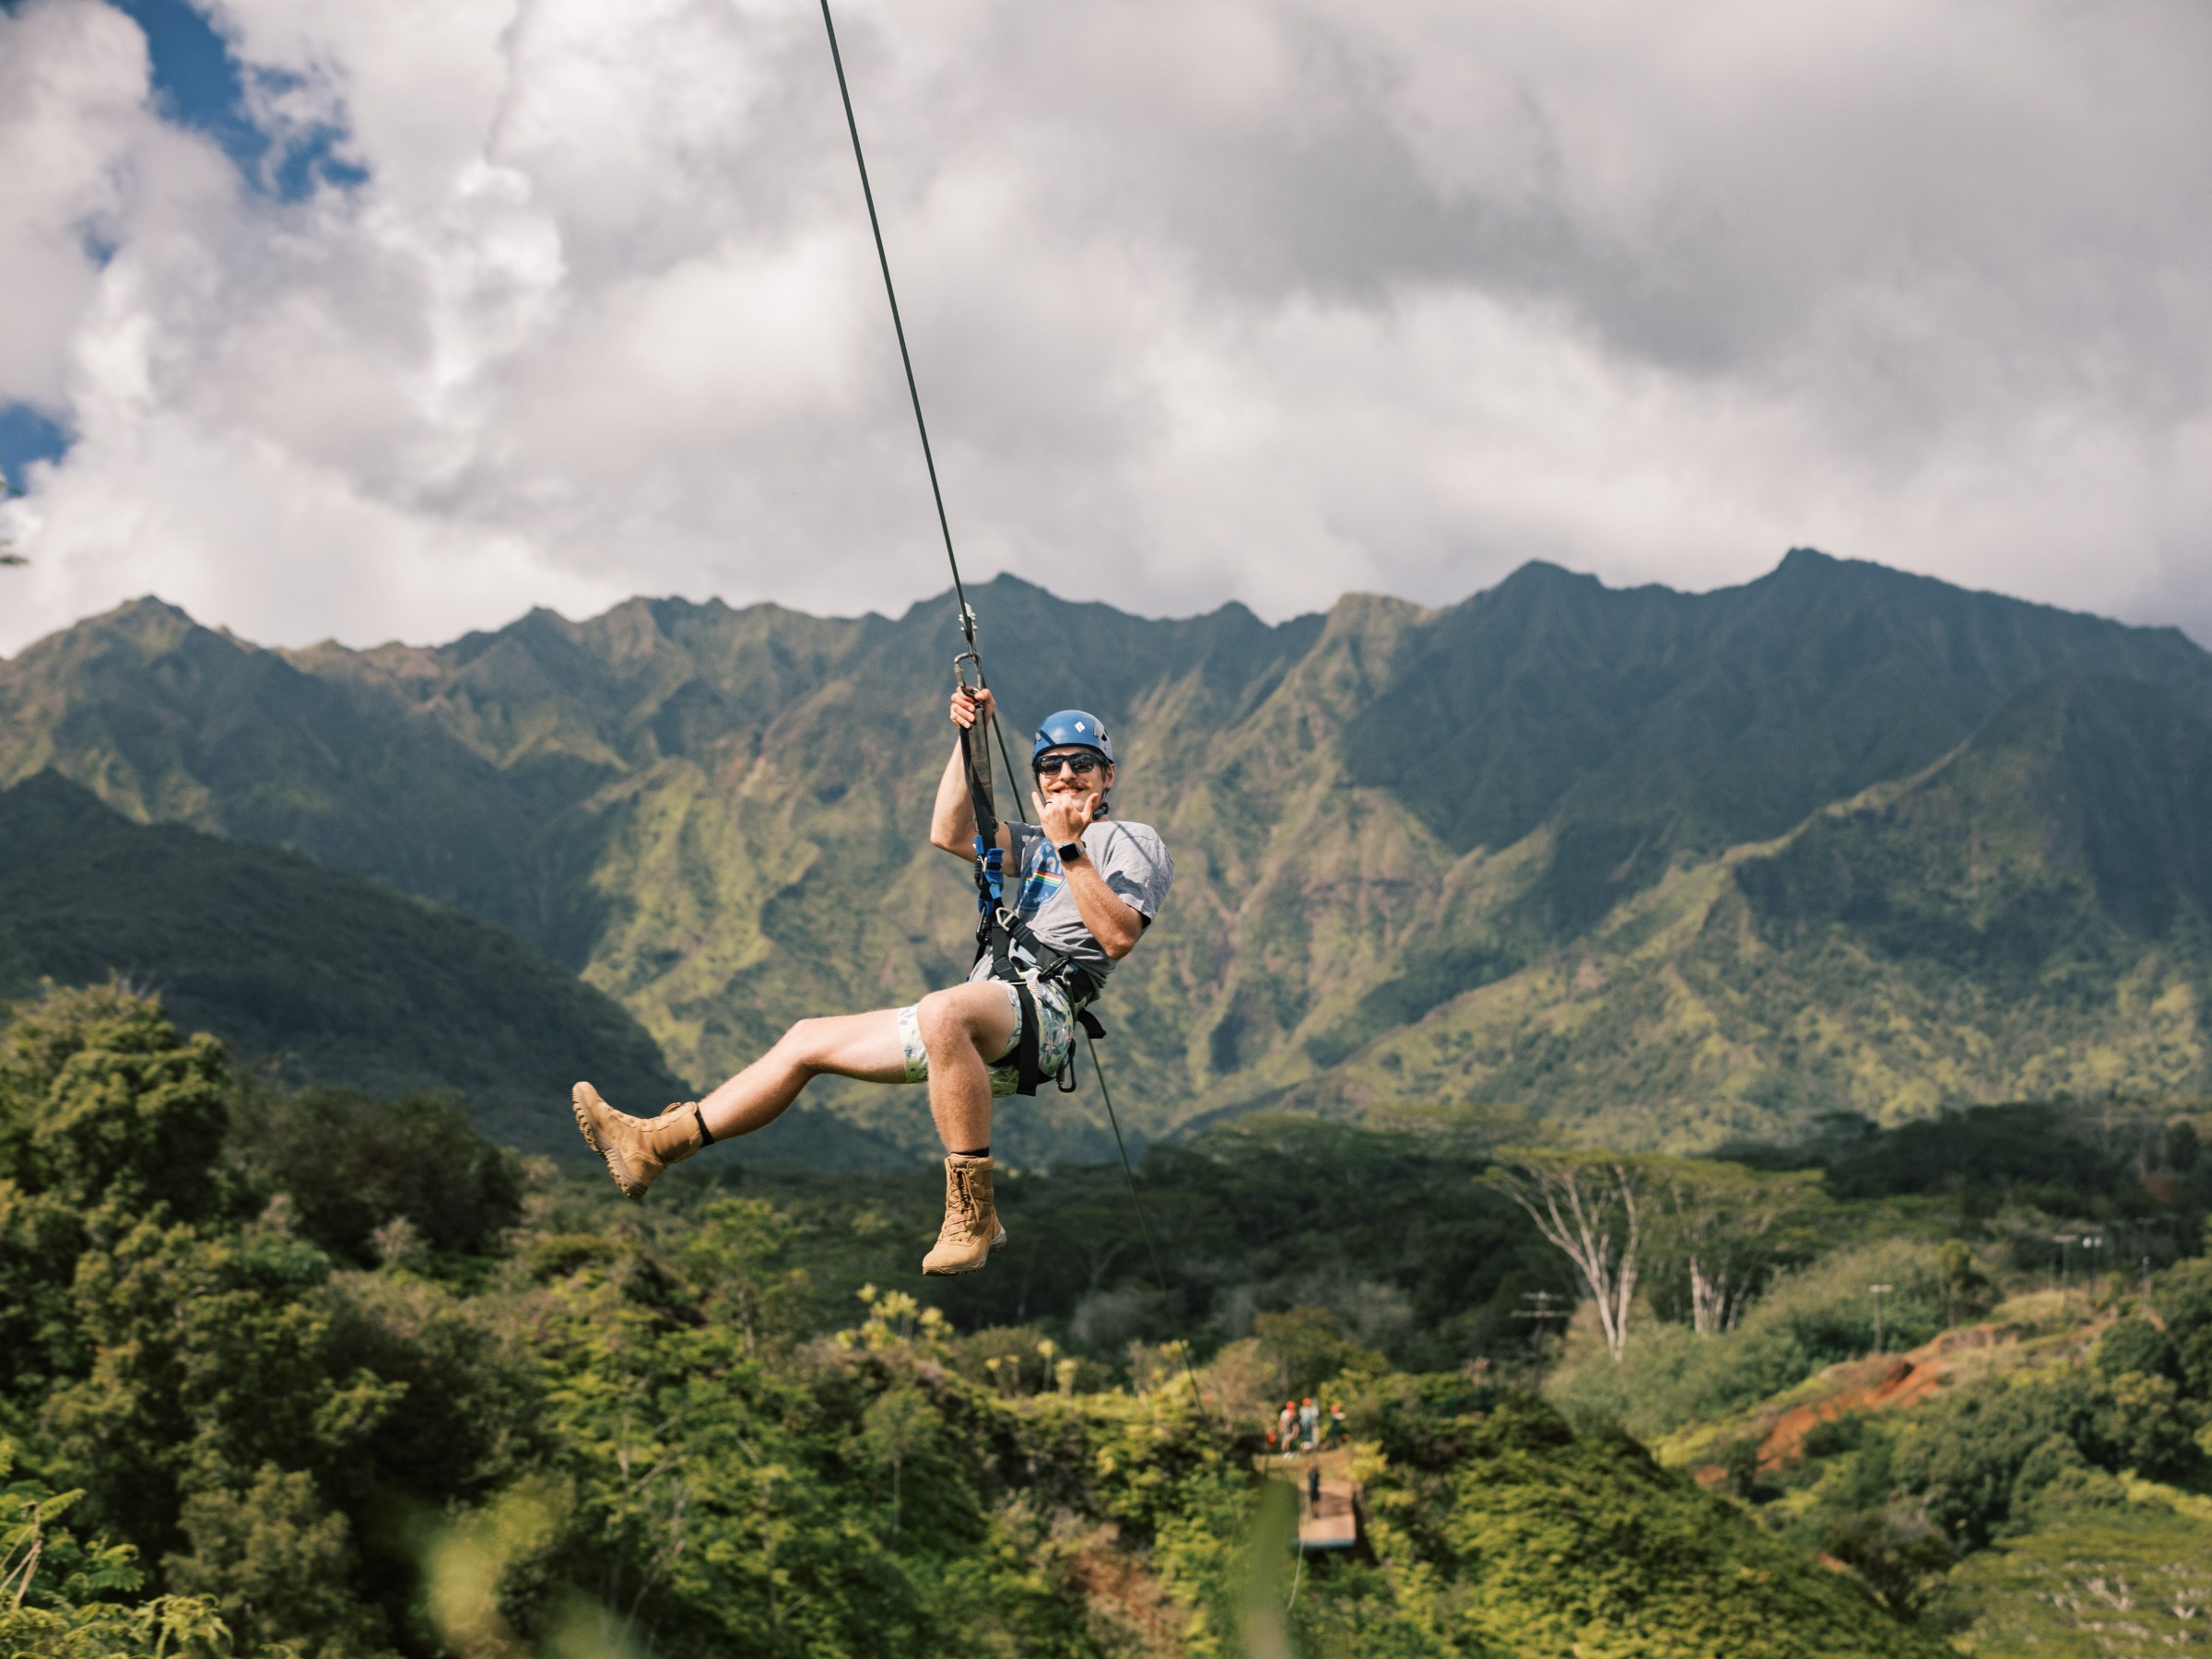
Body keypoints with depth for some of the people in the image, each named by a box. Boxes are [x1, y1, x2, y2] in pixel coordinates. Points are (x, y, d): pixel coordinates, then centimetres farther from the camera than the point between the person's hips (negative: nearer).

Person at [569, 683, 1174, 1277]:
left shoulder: (1133, 841, 6)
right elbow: (949, 833, 12)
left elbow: (1119, 937, -12)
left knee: (941, 1013, -42)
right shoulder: (1035, 843, 29)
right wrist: (970, 735, 7)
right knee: (808, 1040, 10)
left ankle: (973, 1212, -35)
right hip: (984, 1016, 9)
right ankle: (655, 1145, 12)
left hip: (1045, 1006, -9)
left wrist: (1072, 849, -17)